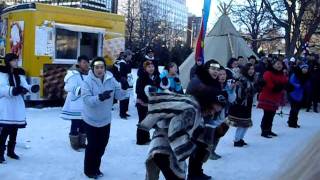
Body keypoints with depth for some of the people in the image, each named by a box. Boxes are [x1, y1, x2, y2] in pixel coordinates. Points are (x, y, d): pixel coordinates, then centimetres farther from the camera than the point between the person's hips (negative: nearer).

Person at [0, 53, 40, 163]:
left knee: (14, 129, 11)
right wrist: (13, 90, -31)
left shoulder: (19, 74, 13)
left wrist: (32, 88, -15)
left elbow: (25, 86, 5)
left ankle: (11, 151, 23)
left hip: (17, 105, 6)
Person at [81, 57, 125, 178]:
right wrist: (100, 97, -44)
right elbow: (87, 99, -28)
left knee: (102, 146, 18)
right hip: (91, 120, -4)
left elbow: (119, 96, -8)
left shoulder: (111, 79, -7)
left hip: (105, 120, 5)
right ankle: (89, 170, 26)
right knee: (92, 146, 4)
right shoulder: (87, 81, -18)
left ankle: (96, 168, 39)